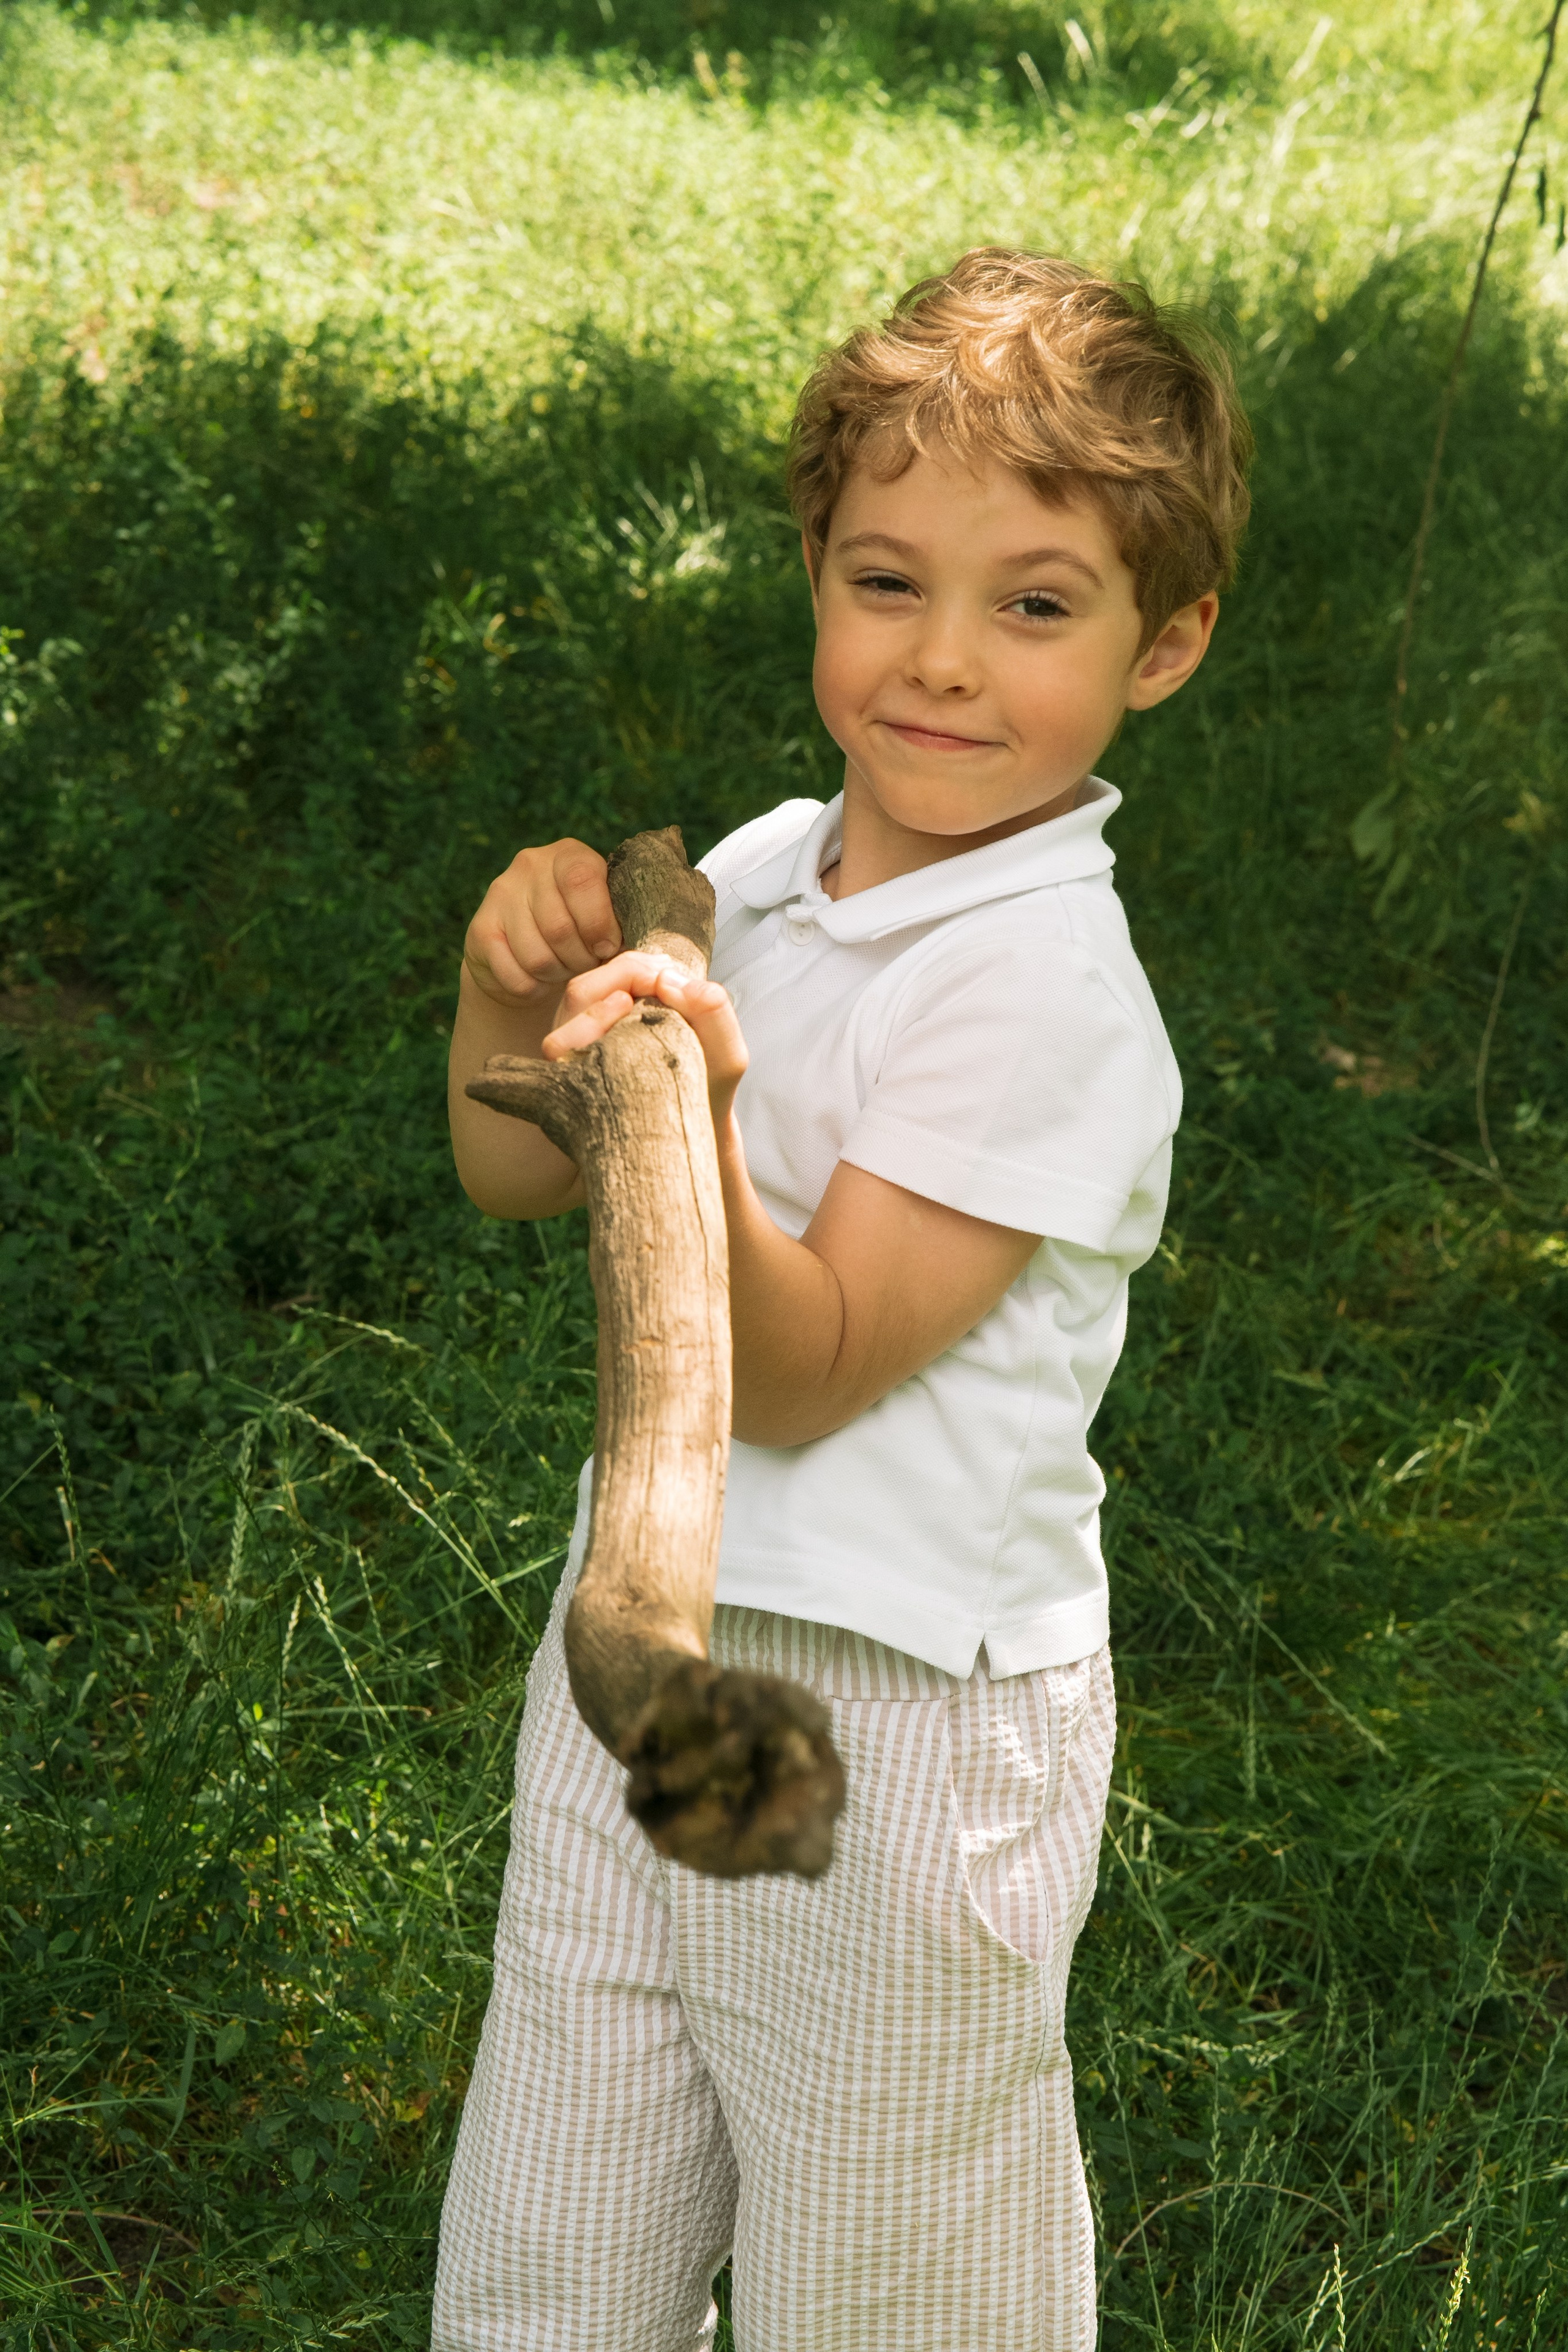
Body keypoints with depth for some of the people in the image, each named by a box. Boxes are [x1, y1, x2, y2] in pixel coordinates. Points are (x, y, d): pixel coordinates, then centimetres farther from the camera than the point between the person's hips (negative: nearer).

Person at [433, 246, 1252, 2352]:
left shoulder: (1046, 991, -20)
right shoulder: (757, 877, 1)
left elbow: (797, 1377, -22)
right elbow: (517, 1181, 8)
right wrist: (514, 993, -11)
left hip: (901, 1722, -7)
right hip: (640, 1643, 7)